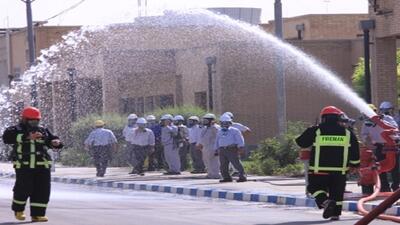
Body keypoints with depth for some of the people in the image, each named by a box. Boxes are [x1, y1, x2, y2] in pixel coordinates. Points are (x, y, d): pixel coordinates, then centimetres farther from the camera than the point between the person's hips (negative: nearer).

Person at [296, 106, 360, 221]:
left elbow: (301, 142, 6)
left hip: (319, 169, -3)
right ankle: (335, 213, 13)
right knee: (337, 192, 13)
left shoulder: (315, 131, -5)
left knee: (316, 187, 8)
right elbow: (354, 151, 10)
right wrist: (354, 164, 23)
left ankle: (325, 201, -18)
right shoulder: (347, 133, 5)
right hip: (340, 170, 3)